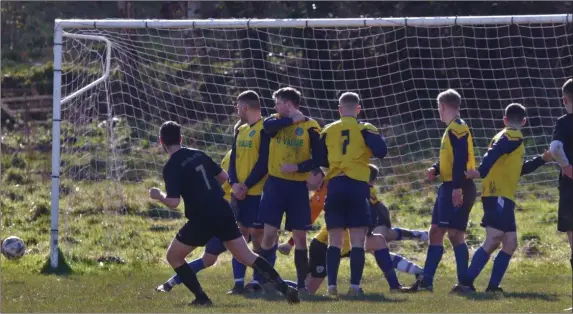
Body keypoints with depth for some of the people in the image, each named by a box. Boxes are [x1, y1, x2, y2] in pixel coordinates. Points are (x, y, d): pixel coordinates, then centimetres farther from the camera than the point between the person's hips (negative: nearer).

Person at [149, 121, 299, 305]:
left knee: (173, 256, 13)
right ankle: (285, 289, -3)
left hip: (202, 220, -6)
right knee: (246, 256, 10)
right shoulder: (198, 154, 12)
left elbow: (173, 202, -16)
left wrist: (158, 195, 4)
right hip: (223, 212, 6)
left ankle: (201, 298, 6)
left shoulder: (171, 167, -9)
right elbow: (224, 176, 21)